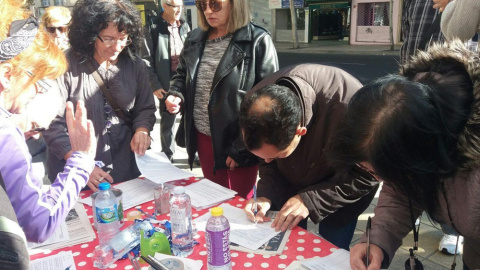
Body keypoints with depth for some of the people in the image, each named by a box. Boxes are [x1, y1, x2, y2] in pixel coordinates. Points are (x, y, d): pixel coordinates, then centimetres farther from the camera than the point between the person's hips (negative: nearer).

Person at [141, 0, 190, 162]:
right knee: (167, 122, 8)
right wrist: (155, 85, -10)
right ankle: (168, 155, 24)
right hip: (167, 84, -3)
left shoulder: (185, 26, 10)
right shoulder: (153, 28, -5)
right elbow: (147, 60, -6)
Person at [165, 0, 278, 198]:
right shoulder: (195, 38, 7)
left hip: (239, 142, -5)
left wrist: (241, 147, -17)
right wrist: (176, 95, -6)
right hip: (204, 138, 6)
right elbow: (182, 75, 18)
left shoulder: (258, 41, -12)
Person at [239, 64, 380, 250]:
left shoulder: (347, 108, -41)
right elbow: (267, 161, -9)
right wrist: (266, 194, -27)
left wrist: (310, 199, -34)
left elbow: (366, 175, -26)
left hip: (343, 186, -3)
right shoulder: (257, 104, -27)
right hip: (290, 181, 3)